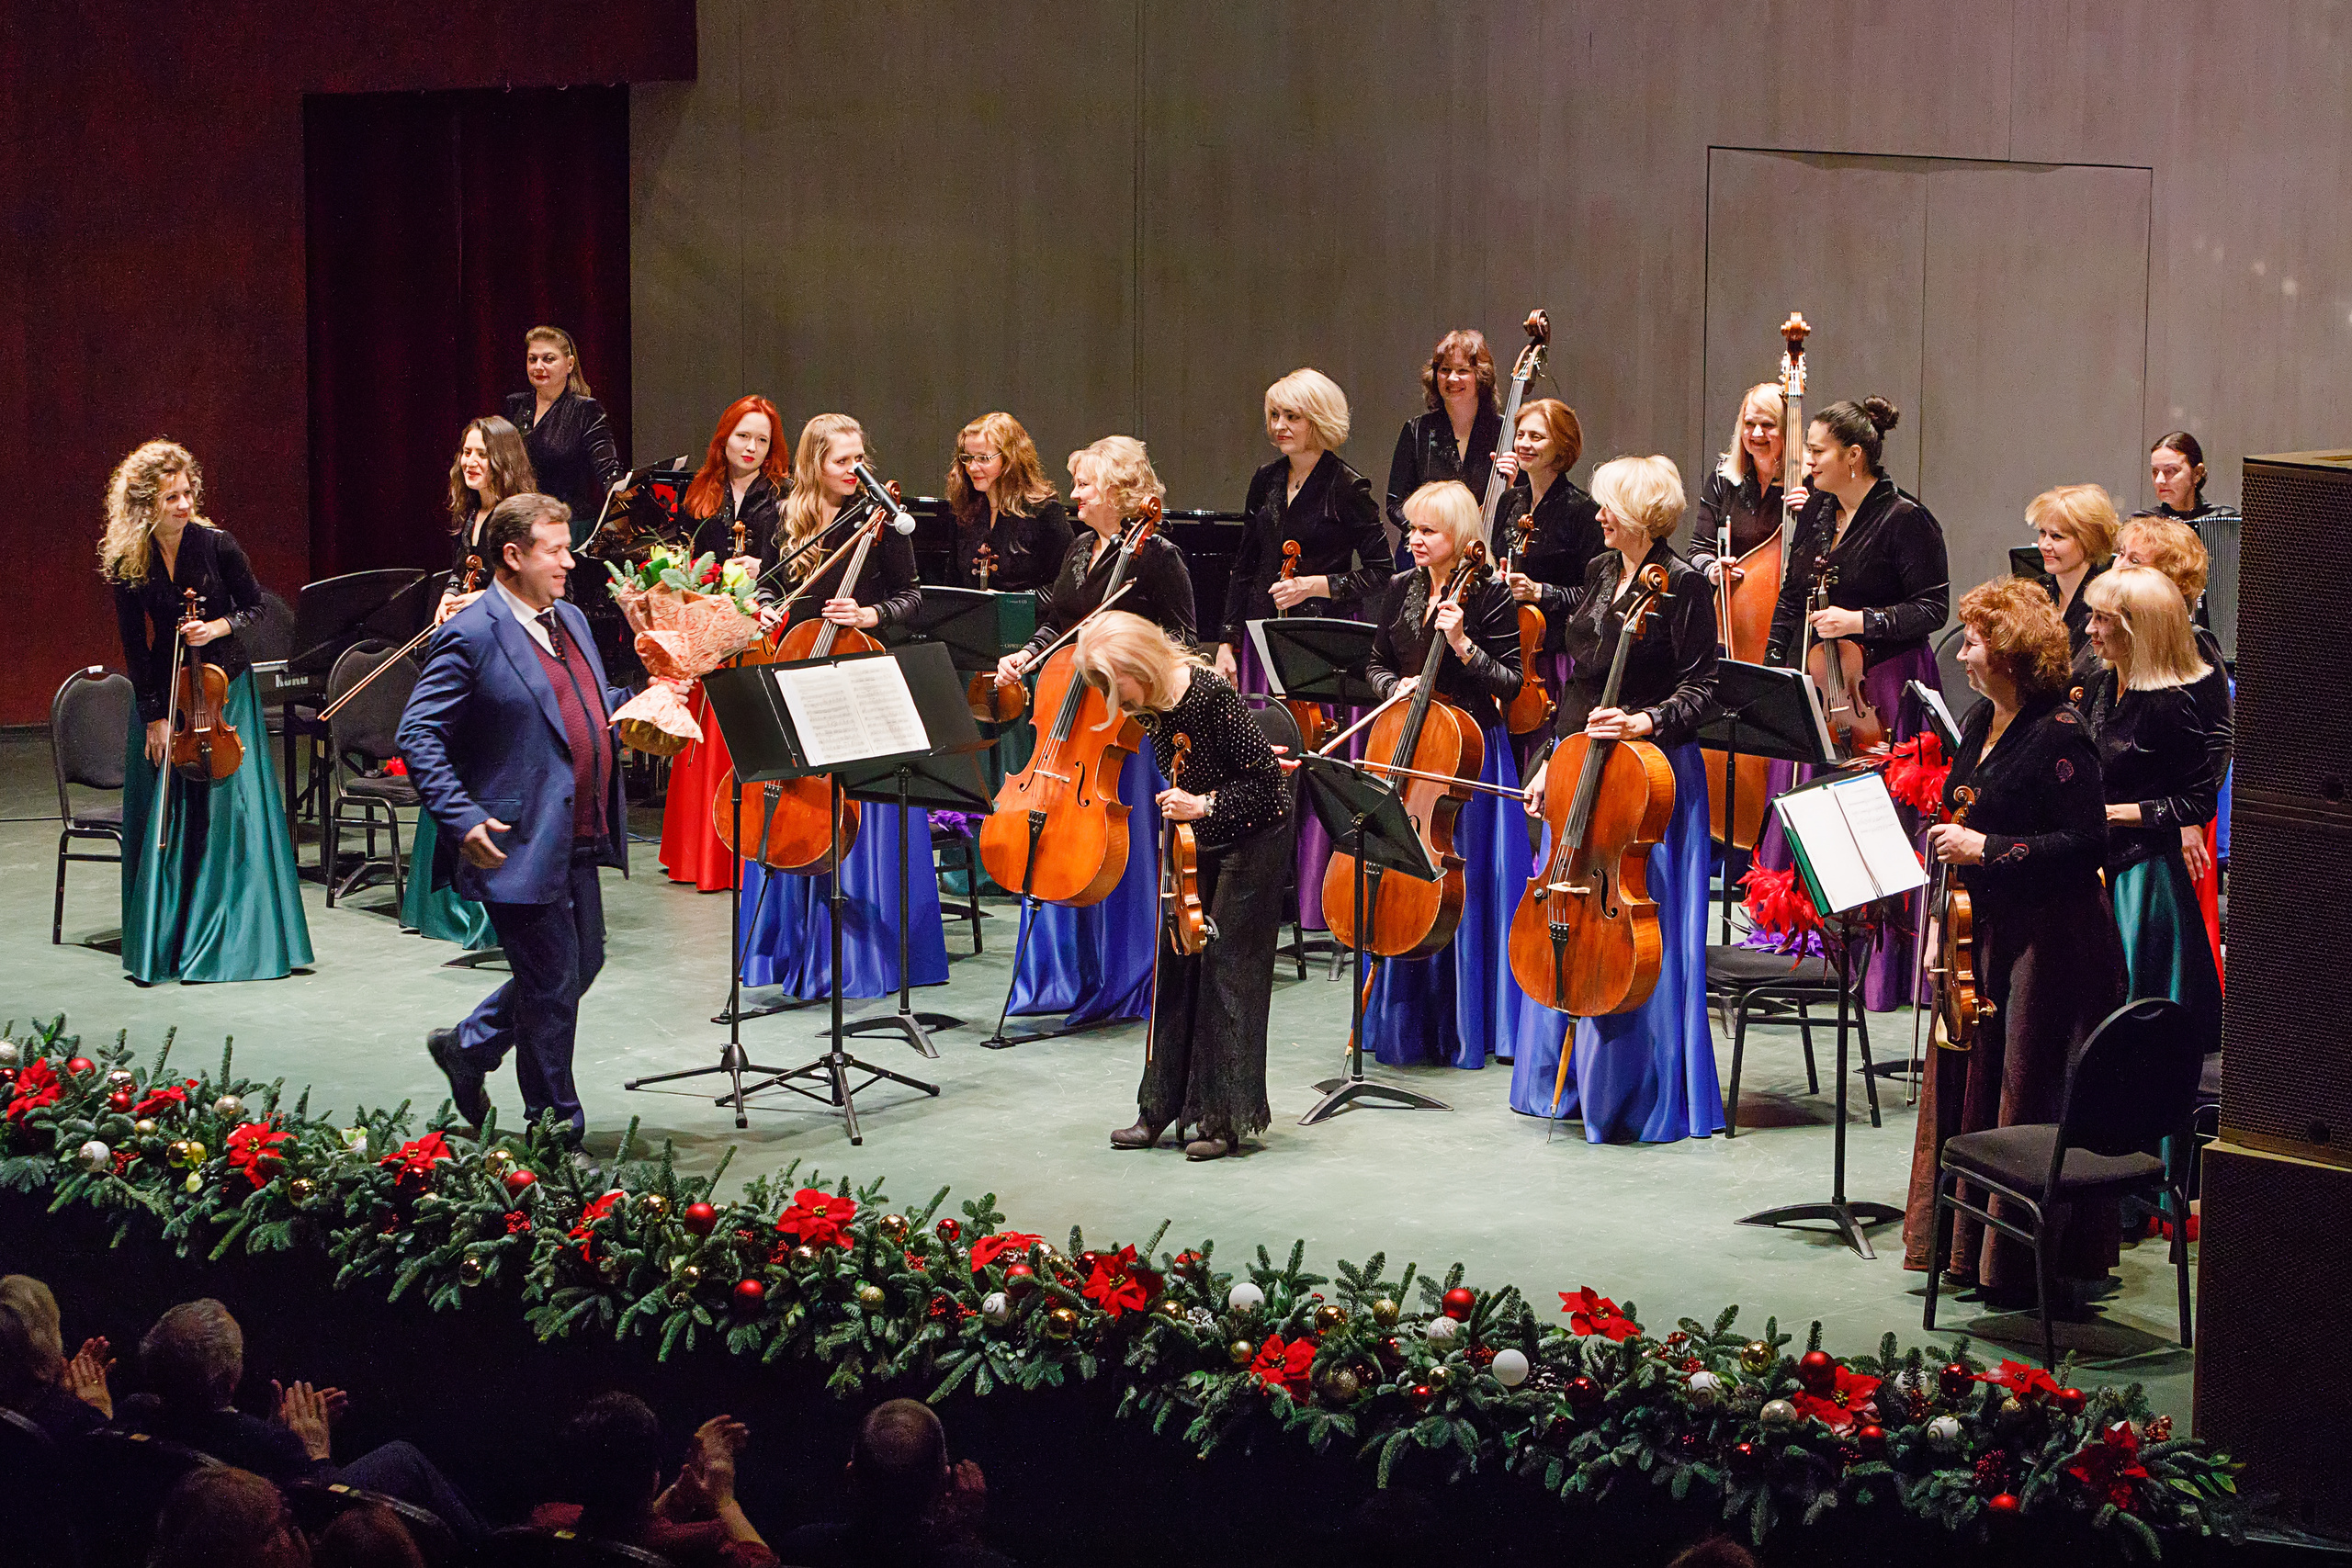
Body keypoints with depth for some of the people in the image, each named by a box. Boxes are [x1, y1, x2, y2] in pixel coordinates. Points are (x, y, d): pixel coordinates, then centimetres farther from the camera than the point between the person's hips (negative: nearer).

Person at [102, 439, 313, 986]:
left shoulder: (216, 544, -12)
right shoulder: (127, 562, -8)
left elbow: (254, 605, 2)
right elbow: (136, 644, -4)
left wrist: (217, 627, -18)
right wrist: (154, 715, -8)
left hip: (224, 685, -1)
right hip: (162, 691, 1)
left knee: (231, 809, -4)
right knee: (162, 813, 1)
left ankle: (234, 938, 5)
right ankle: (162, 942, 10)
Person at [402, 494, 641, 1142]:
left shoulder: (570, 619, 12)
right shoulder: (470, 636, -14)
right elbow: (418, 735, -15)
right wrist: (461, 819, -23)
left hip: (579, 840, 9)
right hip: (521, 843, -9)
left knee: (581, 966, 18)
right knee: (552, 986, 0)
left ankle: (468, 1046, 38)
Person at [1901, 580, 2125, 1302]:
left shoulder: (2059, 734, -16)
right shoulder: (1981, 723, 12)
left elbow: (2084, 843, -20)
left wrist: (1985, 849, -19)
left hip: (2049, 939, -9)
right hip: (1984, 930, 9)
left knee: (2029, 1098, -4)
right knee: (1967, 1085, 12)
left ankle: (2024, 1264, 3)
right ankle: (1968, 1248, 22)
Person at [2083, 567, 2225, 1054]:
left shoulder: (2169, 706, -18)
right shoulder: (2104, 684, 7)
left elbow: (2200, 802, -15)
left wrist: (2114, 813, -17)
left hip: (2141, 873, -8)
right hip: (2096, 865, 8)